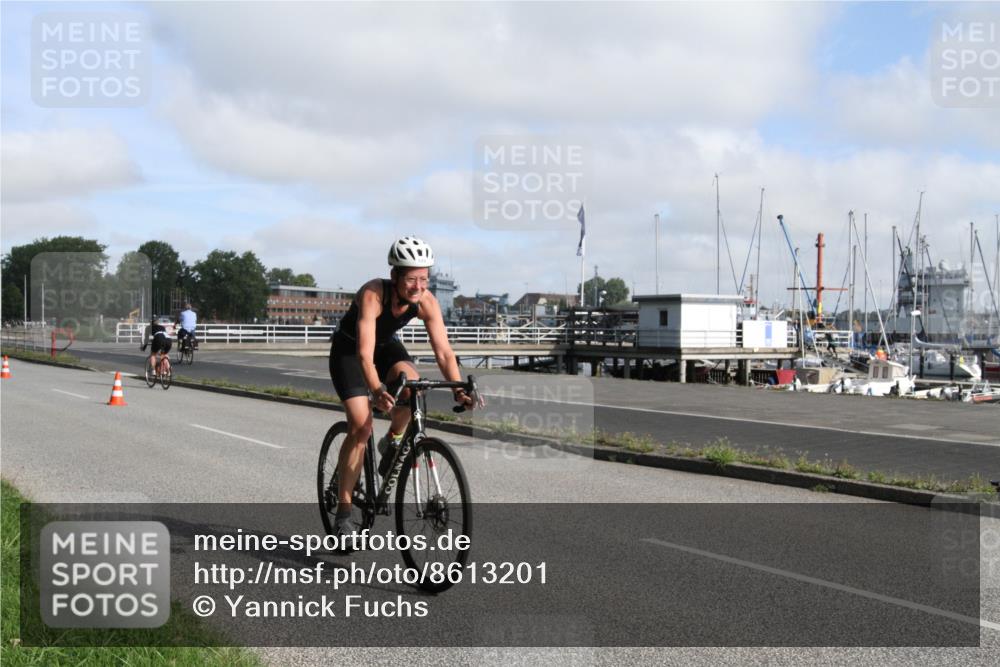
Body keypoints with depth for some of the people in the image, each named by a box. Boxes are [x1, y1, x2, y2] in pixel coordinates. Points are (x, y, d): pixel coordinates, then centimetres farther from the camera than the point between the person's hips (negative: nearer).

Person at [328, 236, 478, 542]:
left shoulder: (427, 302, -23)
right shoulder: (372, 295, -36)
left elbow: (443, 351, -24)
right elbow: (365, 353, -44)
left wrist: (459, 389, -39)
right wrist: (377, 391, -59)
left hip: (386, 345, 4)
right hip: (349, 349, -4)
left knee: (411, 381, -30)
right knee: (360, 427, -17)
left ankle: (393, 442, -1)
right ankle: (343, 511, -8)